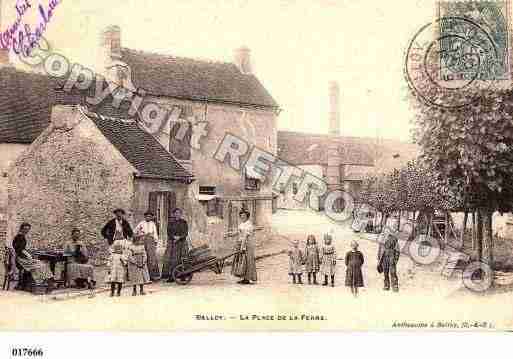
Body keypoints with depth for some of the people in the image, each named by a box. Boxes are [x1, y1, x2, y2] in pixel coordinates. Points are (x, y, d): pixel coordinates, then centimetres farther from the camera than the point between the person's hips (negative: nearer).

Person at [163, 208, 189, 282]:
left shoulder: (184, 222, 8)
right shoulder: (171, 222, 9)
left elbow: (186, 233, 1)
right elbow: (169, 232, 2)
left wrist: (179, 237, -14)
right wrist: (174, 237, -15)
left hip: (182, 242, 0)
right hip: (172, 242, 0)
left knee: (181, 259, -5)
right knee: (171, 258, -8)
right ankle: (171, 276, -7)